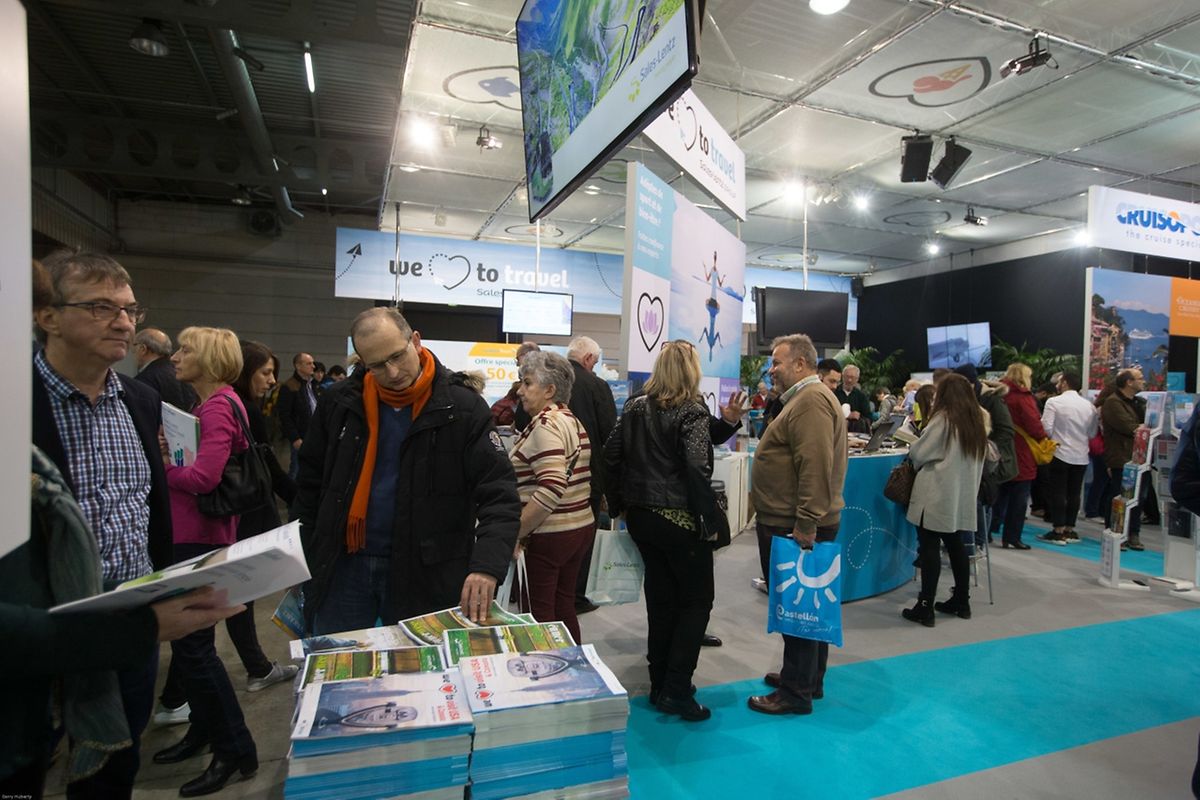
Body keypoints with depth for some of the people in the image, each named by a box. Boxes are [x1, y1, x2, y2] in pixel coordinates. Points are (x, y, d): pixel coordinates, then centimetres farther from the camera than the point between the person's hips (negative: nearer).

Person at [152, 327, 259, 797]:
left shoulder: (219, 408, -17)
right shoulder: (209, 405, 14)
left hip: (203, 539, -10)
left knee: (193, 646, -3)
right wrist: (168, 455, -2)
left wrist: (159, 465, -11)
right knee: (187, 640, 19)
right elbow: (190, 466, 14)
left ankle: (235, 750, 10)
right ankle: (205, 728, 36)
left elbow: (204, 476, -26)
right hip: (190, 534, 10)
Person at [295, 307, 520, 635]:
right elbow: (311, 482, 11)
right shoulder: (341, 402, 0)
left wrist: (487, 564, -31)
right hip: (342, 566, 3)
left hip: (424, 574, -3)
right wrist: (305, 558, 7)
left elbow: (499, 492, -16)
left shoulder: (462, 408, -11)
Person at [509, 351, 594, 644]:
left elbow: (551, 490, -26)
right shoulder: (572, 421, 12)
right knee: (564, 608, 18)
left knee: (538, 614, 4)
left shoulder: (545, 425, -17)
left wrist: (514, 533, -21)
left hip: (549, 534, -9)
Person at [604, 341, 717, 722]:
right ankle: (675, 690, 6)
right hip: (679, 518, -6)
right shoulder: (692, 411, -12)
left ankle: (660, 684, 27)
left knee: (660, 597, 17)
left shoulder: (635, 407, 5)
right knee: (697, 599, 9)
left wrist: (619, 503, 12)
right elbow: (697, 467, -22)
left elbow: (611, 455, 4)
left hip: (640, 515, 6)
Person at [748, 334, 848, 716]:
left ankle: (796, 692, 12)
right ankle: (808, 679, 32)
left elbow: (816, 467, -26)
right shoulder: (805, 398, 18)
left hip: (796, 526, -11)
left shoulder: (812, 400, -17)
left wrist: (805, 524, -26)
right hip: (793, 523, 11)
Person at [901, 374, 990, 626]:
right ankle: (961, 602, 25)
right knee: (956, 545, 17)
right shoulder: (978, 420, 10)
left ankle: (925, 608, -1)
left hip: (937, 495, -7)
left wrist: (913, 453, 13)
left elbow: (918, 453, -9)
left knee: (930, 548, -4)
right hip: (963, 495, 7)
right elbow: (972, 458, 17)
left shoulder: (943, 418, -10)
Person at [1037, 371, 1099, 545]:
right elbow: (1092, 433, 8)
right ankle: (1070, 530, 18)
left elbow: (1046, 429, -16)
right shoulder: (1089, 405, 5)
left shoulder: (1054, 402, -10)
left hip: (1060, 454, -5)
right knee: (1074, 493, 11)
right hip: (1081, 456, 5)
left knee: (1057, 492, 0)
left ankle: (1059, 531, 0)